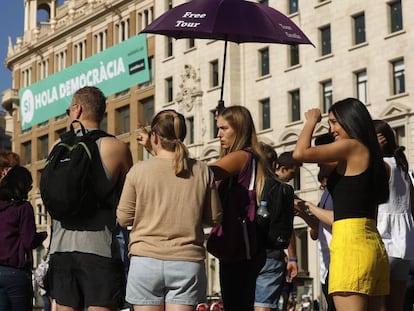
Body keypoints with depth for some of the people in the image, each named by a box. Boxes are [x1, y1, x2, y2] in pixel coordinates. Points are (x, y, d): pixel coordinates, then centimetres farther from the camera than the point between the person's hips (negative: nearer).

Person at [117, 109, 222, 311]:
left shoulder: (139, 170, -3)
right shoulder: (202, 171, 1)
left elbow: (124, 218, 1)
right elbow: (214, 218, 6)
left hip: (146, 261, -1)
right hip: (188, 262, 1)